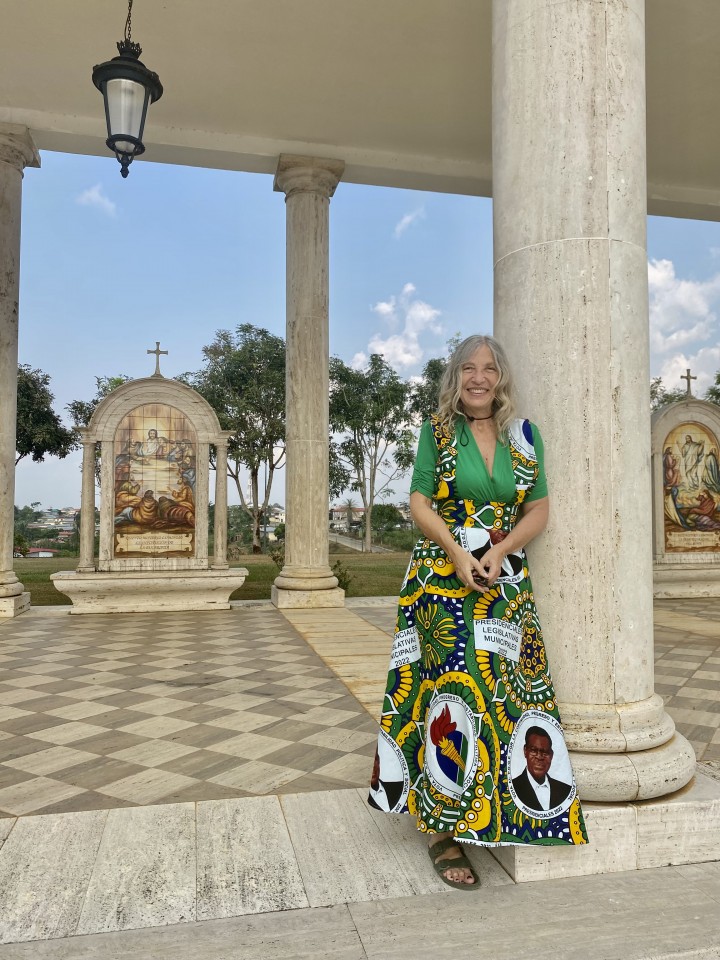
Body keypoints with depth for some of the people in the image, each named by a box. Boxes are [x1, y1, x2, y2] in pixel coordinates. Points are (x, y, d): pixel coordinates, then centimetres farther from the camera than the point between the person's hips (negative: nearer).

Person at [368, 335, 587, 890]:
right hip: (443, 578, -3)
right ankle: (445, 830, 5)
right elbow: (419, 503, -3)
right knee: (450, 691, -6)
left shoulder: (524, 436, 8)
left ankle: (496, 813, 24)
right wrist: (458, 554, -16)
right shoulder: (437, 432, 1)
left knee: (502, 690, 5)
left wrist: (499, 551, -11)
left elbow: (538, 511, 5)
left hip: (506, 583, 3)